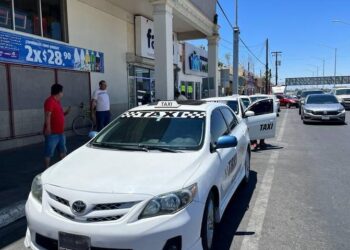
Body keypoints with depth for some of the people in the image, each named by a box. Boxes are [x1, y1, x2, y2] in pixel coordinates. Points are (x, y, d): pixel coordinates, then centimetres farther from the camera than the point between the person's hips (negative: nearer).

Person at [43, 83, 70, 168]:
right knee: (49, 153, -1)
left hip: (60, 132, 10)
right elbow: (47, 115, -23)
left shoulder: (57, 101, 15)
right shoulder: (50, 101, -14)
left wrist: (66, 112, 8)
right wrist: (48, 128, -30)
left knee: (63, 151, 18)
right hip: (52, 133, -10)